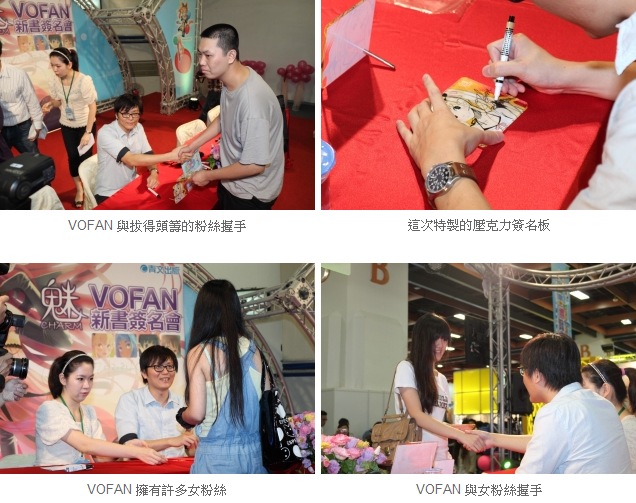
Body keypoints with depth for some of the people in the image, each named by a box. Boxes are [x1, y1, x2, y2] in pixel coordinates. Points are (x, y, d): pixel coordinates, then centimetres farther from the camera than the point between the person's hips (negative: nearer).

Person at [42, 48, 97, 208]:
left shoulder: (84, 80, -29)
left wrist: (88, 132, -24)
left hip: (85, 125, -4)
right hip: (67, 126, 4)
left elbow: (93, 106, -24)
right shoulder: (54, 82, -15)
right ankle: (79, 189, 30)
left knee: (85, 157, 2)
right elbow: (58, 101, 4)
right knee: (73, 157, 10)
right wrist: (50, 104, -22)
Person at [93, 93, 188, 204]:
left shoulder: (138, 128, 0)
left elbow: (148, 155, 0)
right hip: (109, 195, -7)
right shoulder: (105, 133, -23)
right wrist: (170, 156, -38)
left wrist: (154, 173, -25)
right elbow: (131, 160, -33)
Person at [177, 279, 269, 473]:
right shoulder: (251, 349, 3)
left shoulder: (199, 353, -9)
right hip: (254, 453, 4)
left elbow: (196, 413, -11)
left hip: (217, 456, -4)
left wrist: (181, 416, 11)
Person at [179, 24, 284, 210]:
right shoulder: (232, 80, -6)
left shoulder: (252, 100, -36)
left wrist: (208, 175, -19)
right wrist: (193, 145, 9)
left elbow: (255, 165, -31)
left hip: (251, 193, -9)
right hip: (233, 182, 9)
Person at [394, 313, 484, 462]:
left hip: (440, 456, 6)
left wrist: (465, 435, -1)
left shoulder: (441, 379, 18)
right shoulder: (406, 368, -4)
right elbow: (417, 416, -16)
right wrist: (461, 435, -23)